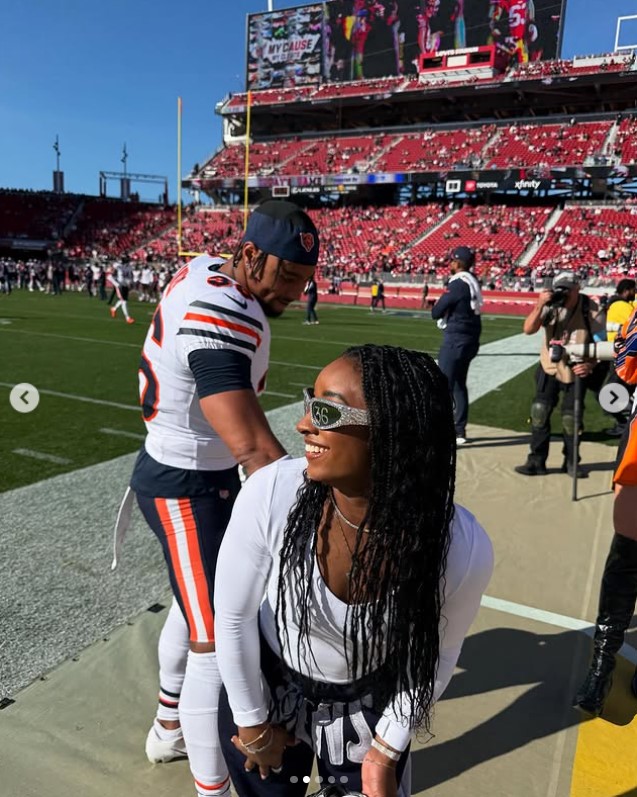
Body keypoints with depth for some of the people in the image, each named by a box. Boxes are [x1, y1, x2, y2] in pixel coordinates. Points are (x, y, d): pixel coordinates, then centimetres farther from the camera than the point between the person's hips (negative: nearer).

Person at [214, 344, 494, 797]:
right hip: (265, 686, 1)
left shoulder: (464, 549, -31)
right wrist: (253, 723, -3)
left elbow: (438, 653, -10)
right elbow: (233, 613, -15)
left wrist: (386, 750, -1)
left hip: (368, 708, 0)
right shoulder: (272, 494, -33)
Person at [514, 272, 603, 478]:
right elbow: (528, 329, -22)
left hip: (576, 371, -1)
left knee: (571, 418, 5)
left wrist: (590, 364, -20)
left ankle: (571, 462, 24)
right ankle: (536, 461, 8)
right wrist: (539, 306, -34)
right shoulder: (550, 305, -13)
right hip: (549, 368, 1)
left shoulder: (590, 309, -15)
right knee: (540, 412, -3)